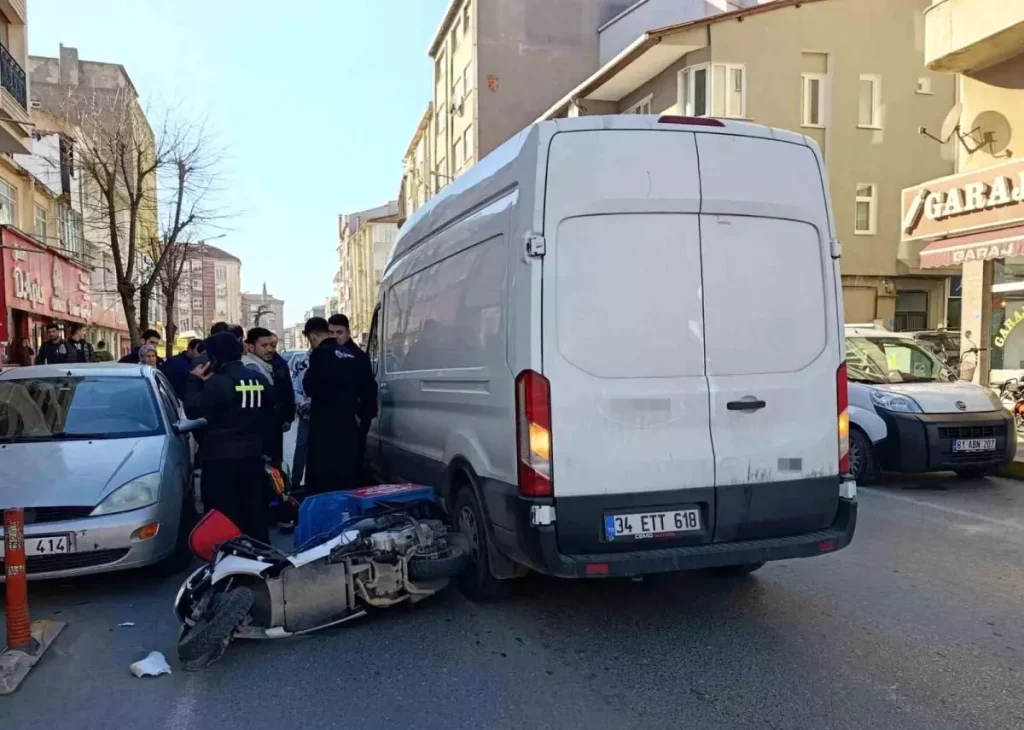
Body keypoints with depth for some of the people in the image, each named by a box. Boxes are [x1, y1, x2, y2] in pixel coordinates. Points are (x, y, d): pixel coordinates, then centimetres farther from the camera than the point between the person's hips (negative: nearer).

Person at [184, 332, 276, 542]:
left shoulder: (219, 382, -14)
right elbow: (270, 415, 15)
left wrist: (195, 380, 3)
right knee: (256, 514, 13)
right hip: (253, 456, 7)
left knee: (223, 518, -1)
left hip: (222, 459, -6)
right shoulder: (260, 380, 6)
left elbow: (192, 410, -10)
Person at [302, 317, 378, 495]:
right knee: (347, 477, 14)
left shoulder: (320, 354, -11)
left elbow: (310, 387, -13)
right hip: (349, 422, 7)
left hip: (326, 425, -7)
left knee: (321, 480, -3)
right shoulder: (350, 355, 11)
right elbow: (368, 387, 13)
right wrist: (358, 411, 19)